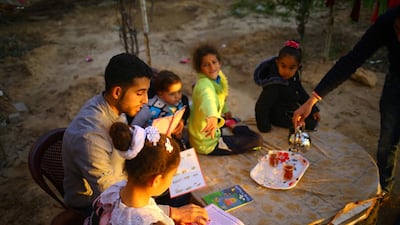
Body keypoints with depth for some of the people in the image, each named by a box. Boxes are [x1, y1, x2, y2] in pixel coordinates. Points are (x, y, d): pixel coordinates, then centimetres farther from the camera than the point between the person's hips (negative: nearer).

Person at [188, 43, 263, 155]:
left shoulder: (218, 76, -4)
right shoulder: (204, 84, -33)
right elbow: (208, 99, -58)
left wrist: (225, 111, 33)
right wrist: (213, 116, -78)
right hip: (207, 144, -10)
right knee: (257, 140, -8)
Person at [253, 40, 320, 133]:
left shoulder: (294, 75, -9)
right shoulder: (274, 84, -35)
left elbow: (301, 93, 7)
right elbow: (261, 107, -32)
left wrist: (314, 109, 7)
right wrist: (265, 128, -27)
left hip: (292, 109, 8)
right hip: (279, 116, -8)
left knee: (314, 118, 17)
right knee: (311, 123, -10)